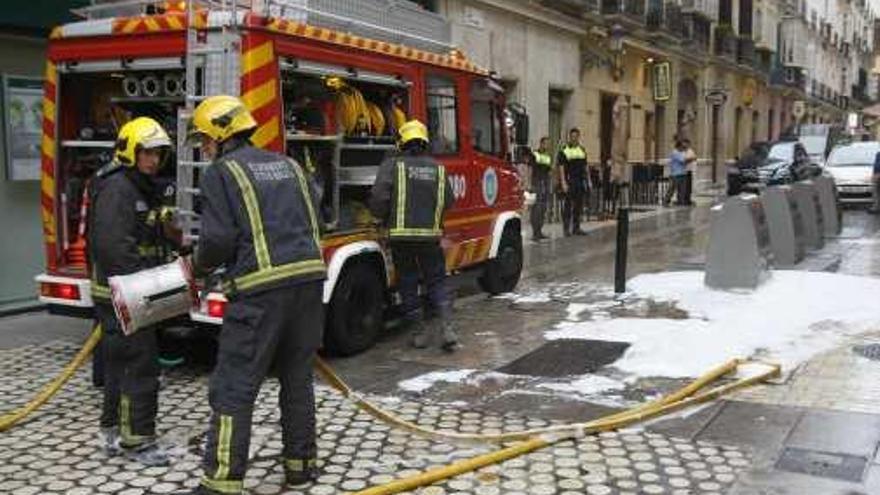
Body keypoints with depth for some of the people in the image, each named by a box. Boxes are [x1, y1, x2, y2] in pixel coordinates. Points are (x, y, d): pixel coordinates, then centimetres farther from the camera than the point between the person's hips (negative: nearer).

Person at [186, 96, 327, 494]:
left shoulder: (222, 173, -1)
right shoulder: (288, 166, 19)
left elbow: (217, 239, -9)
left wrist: (199, 264, 11)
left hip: (261, 289, -6)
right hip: (309, 279, 7)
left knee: (233, 389, 0)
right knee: (298, 378, 17)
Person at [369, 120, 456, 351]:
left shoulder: (392, 165, -5)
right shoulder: (438, 168, 6)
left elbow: (378, 199, -12)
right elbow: (448, 202, 8)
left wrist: (383, 218, 8)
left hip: (401, 234, -2)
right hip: (431, 234, 2)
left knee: (408, 284, 10)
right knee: (437, 281, 12)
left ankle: (419, 332, 13)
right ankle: (447, 327, -1)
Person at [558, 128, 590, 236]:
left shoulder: (582, 150, 15)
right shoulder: (564, 150, -3)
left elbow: (586, 166, 19)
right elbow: (561, 167, -7)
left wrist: (588, 180, 13)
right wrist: (563, 182, -14)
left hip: (581, 181, 6)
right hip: (570, 181, -6)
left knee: (579, 206, 8)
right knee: (568, 205, -3)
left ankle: (576, 228, 16)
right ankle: (566, 228, 4)